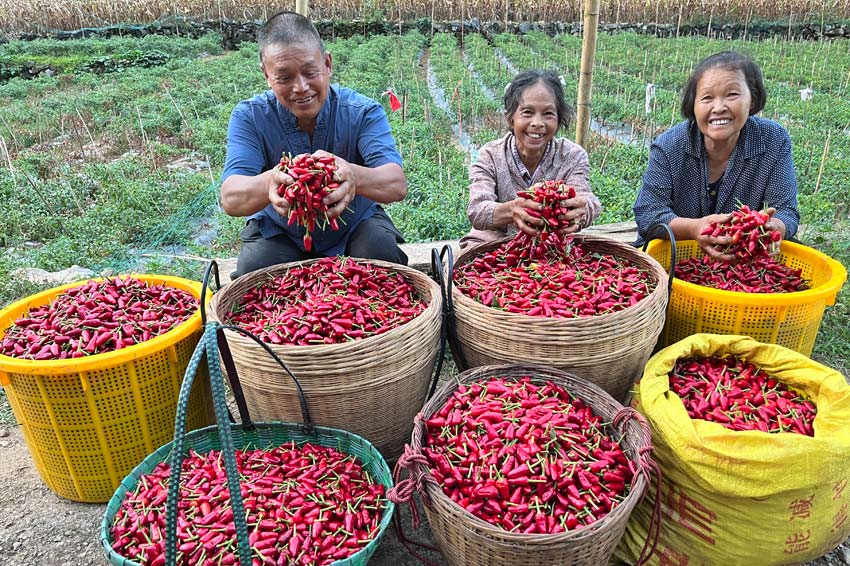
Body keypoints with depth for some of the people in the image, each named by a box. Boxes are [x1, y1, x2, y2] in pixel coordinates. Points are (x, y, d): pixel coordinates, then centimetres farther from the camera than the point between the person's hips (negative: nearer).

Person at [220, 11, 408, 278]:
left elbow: (398, 185, -29)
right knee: (252, 268, -28)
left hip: (355, 225, 0)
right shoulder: (249, 116, -12)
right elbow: (230, 200, -25)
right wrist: (268, 183, -50)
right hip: (280, 233, 0)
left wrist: (354, 176, -53)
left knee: (383, 252, -29)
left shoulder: (363, 112, -14)